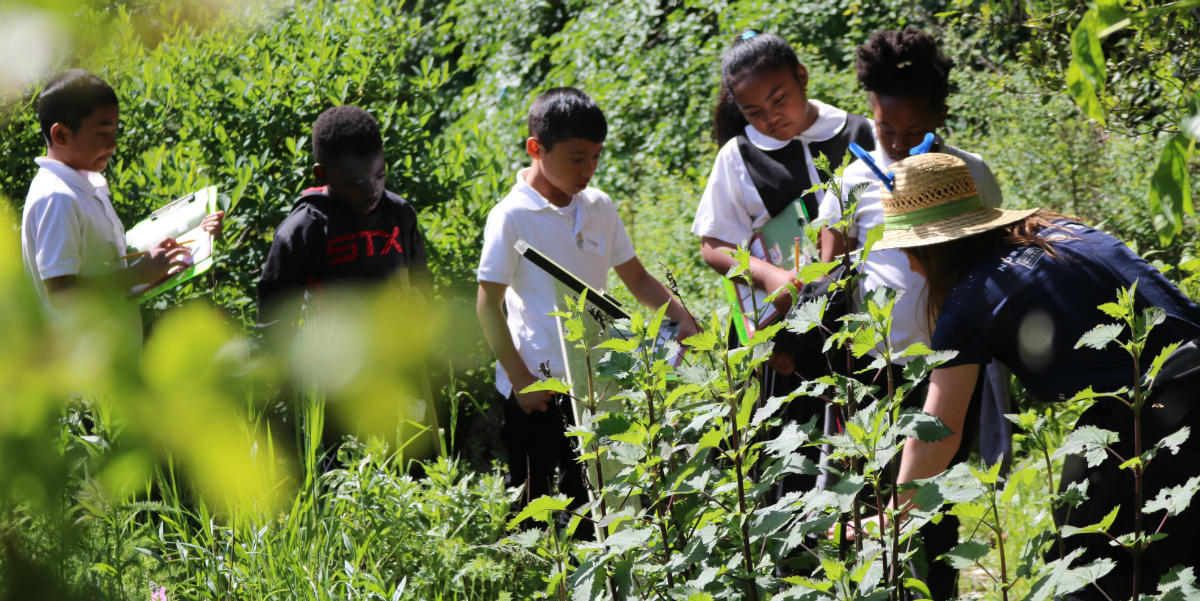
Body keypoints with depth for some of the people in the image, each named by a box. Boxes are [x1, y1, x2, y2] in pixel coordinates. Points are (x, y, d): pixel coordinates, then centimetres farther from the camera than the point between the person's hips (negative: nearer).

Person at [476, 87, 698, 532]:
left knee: (591, 499, 10)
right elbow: (488, 304, -9)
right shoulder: (513, 216, -11)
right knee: (531, 502, 1)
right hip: (535, 388, -5)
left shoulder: (599, 208, 6)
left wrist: (681, 317, -2)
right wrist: (520, 379, -12)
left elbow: (637, 279, 15)